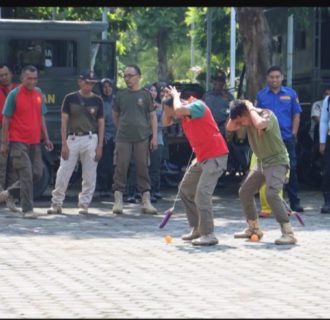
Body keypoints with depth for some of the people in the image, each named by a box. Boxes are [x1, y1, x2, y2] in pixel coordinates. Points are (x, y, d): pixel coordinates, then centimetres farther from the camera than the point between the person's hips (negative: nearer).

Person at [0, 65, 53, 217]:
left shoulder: (39, 93, 9)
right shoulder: (14, 94, -7)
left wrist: (46, 138, 12)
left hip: (35, 142, 6)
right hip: (18, 142, -6)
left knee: (37, 173, 6)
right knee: (26, 174, -9)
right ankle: (27, 209, -3)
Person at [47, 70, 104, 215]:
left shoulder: (97, 100, 5)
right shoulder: (70, 98, 4)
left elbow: (101, 124, 7)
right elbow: (64, 121, 3)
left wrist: (100, 146, -1)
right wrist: (64, 143, -6)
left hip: (90, 139, 0)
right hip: (72, 138, 0)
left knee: (89, 176, 0)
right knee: (63, 173, -3)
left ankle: (84, 204, 11)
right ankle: (56, 204, 5)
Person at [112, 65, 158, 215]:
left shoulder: (145, 94, 4)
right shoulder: (121, 95, 8)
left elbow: (153, 116, 5)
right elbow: (115, 115, 19)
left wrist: (154, 136, -1)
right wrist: (121, 128, 12)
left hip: (142, 138, -1)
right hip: (123, 139, 1)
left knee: (143, 168, 1)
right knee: (120, 168, -3)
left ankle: (146, 202, 5)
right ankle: (118, 201, 2)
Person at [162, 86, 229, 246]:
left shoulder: (197, 105, -17)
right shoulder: (185, 112, 10)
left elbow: (178, 109, -33)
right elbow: (166, 122, 15)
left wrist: (175, 96, -13)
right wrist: (167, 104, 1)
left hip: (215, 155, -10)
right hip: (202, 157, 10)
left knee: (202, 192, -20)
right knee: (185, 189, 17)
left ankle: (208, 234, -19)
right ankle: (197, 228, 24)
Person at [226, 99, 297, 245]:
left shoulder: (267, 114, -23)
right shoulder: (247, 119, 0)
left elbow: (259, 124, -44)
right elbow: (230, 127, 0)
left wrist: (251, 108, -28)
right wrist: (236, 110, -13)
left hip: (277, 161, -9)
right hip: (262, 162, 9)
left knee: (271, 194, -26)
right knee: (244, 192, 13)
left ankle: (288, 233, -27)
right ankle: (254, 229, 28)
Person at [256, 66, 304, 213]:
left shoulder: (290, 94, 5)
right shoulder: (261, 95, 5)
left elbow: (296, 115, 6)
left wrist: (293, 134, -1)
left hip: (287, 138, 0)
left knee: (291, 169, -1)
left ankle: (294, 202, 5)